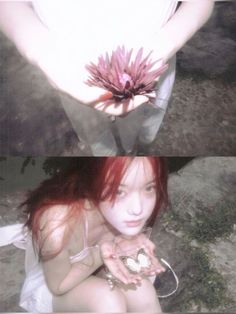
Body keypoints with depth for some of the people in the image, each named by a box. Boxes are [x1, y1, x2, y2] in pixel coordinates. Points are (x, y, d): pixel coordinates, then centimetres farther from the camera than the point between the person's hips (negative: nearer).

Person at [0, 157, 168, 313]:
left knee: (141, 289, -22)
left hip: (92, 271, 4)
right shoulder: (58, 225, -39)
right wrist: (100, 254, -33)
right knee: (108, 299, -29)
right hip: (49, 288, -3)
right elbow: (59, 285, -20)